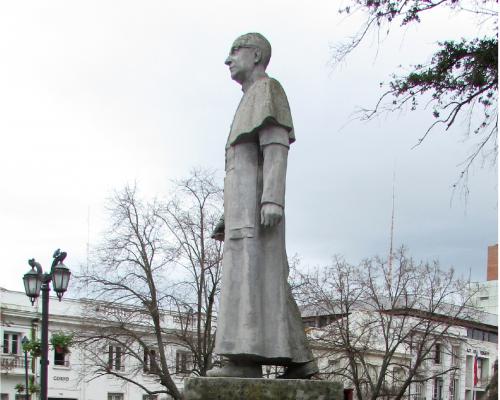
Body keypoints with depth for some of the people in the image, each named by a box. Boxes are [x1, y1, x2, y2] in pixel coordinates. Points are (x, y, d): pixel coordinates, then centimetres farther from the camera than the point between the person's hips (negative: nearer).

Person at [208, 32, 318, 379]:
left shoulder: (267, 89, 0)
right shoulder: (252, 108, 30)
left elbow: (278, 145, -14)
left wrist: (273, 200, -26)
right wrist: (229, 219, 24)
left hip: (259, 197, -10)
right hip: (247, 208, 10)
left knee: (249, 273, -19)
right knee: (268, 283, 3)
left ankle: (246, 358, -27)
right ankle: (299, 360, 1)